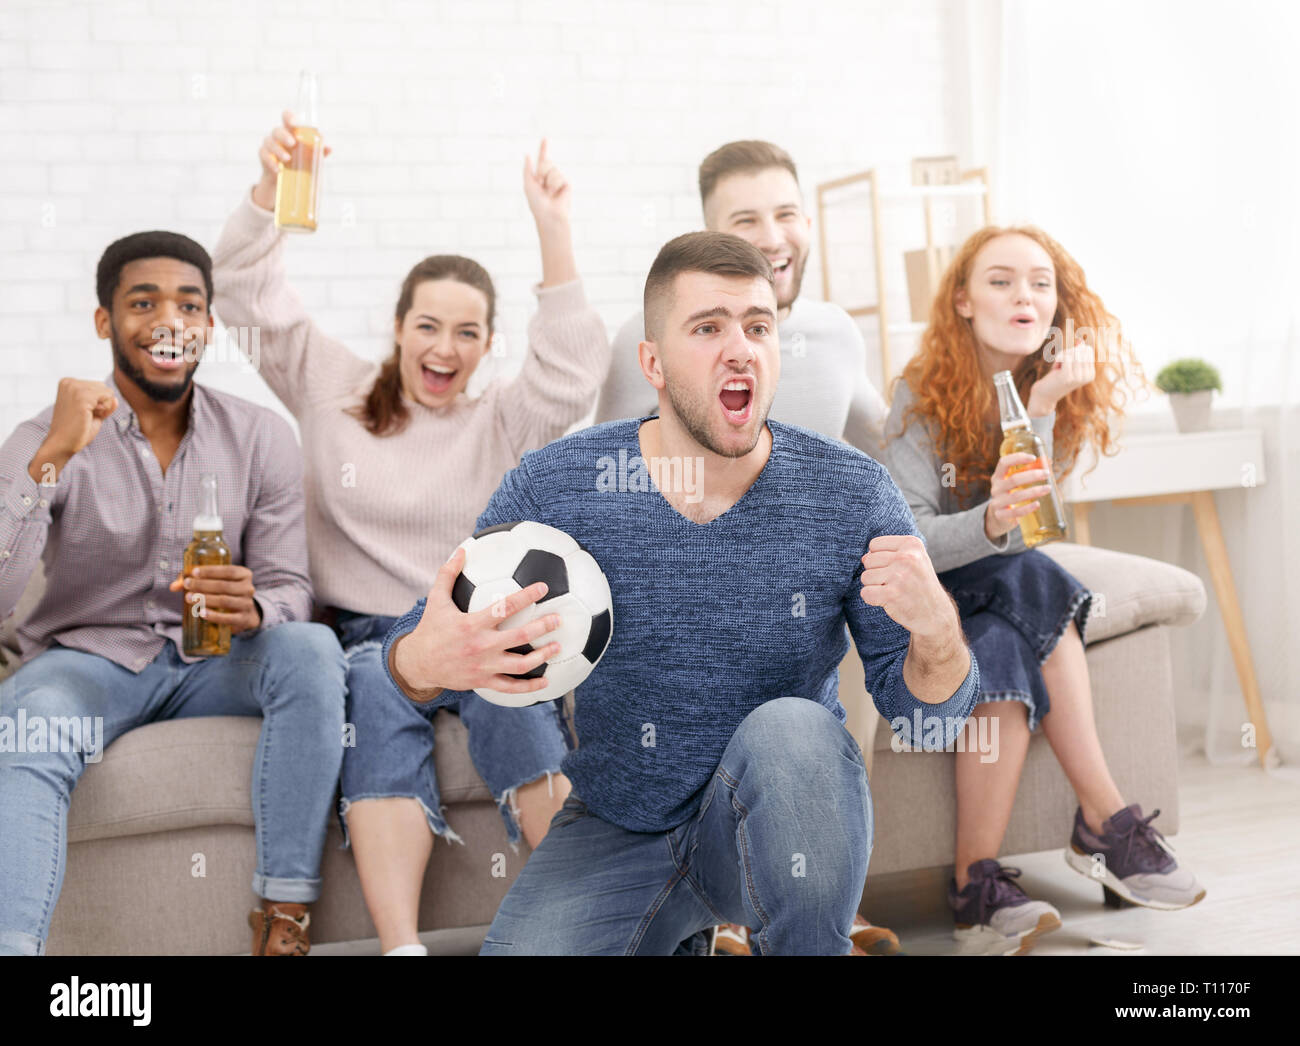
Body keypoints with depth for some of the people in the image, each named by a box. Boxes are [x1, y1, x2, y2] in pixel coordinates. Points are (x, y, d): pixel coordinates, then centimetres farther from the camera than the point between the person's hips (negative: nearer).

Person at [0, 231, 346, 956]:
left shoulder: (262, 440, 2)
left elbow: (291, 588, -1)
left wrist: (252, 610, -28)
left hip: (214, 662, 2)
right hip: (86, 658, -2)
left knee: (313, 649, -29)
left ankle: (286, 920, -27)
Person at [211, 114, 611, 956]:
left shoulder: (500, 426, 12)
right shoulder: (335, 390, 13)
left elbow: (575, 370, -6)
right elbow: (248, 293, 8)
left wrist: (553, 230, -12)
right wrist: (272, 189, -8)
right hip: (367, 631, 0)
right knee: (379, 689, -34)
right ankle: (400, 946, -45)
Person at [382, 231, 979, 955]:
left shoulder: (856, 495, -11)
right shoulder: (552, 488, -11)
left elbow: (930, 712, -7)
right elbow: (420, 645, -4)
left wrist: (936, 631, -32)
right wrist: (424, 662, -30)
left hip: (786, 832, -1)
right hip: (616, 833, 2)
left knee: (791, 729, -32)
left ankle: (812, 949, -5)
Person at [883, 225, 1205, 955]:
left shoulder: (1059, 386, 0)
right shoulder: (923, 393, -11)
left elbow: (1028, 521, -14)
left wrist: (1043, 404, -24)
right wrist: (990, 524, -40)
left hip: (997, 584, 4)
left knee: (1005, 652, -31)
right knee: (1031, 580, -32)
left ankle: (980, 891, -31)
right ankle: (1108, 823, -28)